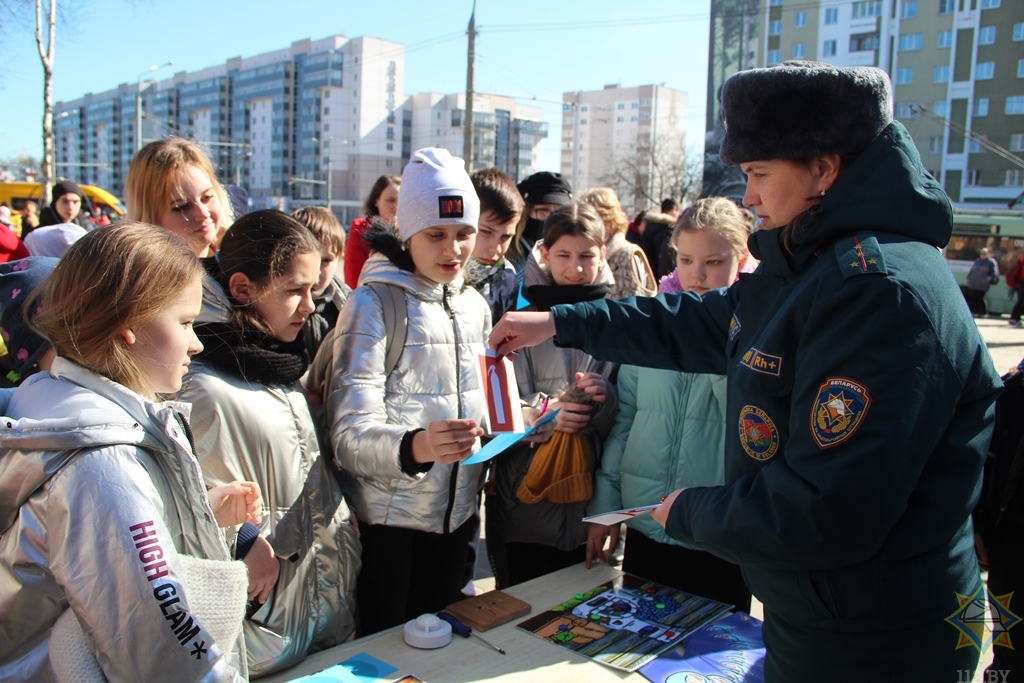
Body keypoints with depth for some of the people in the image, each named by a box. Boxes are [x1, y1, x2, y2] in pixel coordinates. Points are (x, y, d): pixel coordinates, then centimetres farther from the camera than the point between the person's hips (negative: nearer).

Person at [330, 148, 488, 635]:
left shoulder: (474, 304, 9)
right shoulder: (374, 303, -10)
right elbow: (351, 433, -19)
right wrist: (415, 446, -39)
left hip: (456, 516, 6)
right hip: (387, 519, -5)